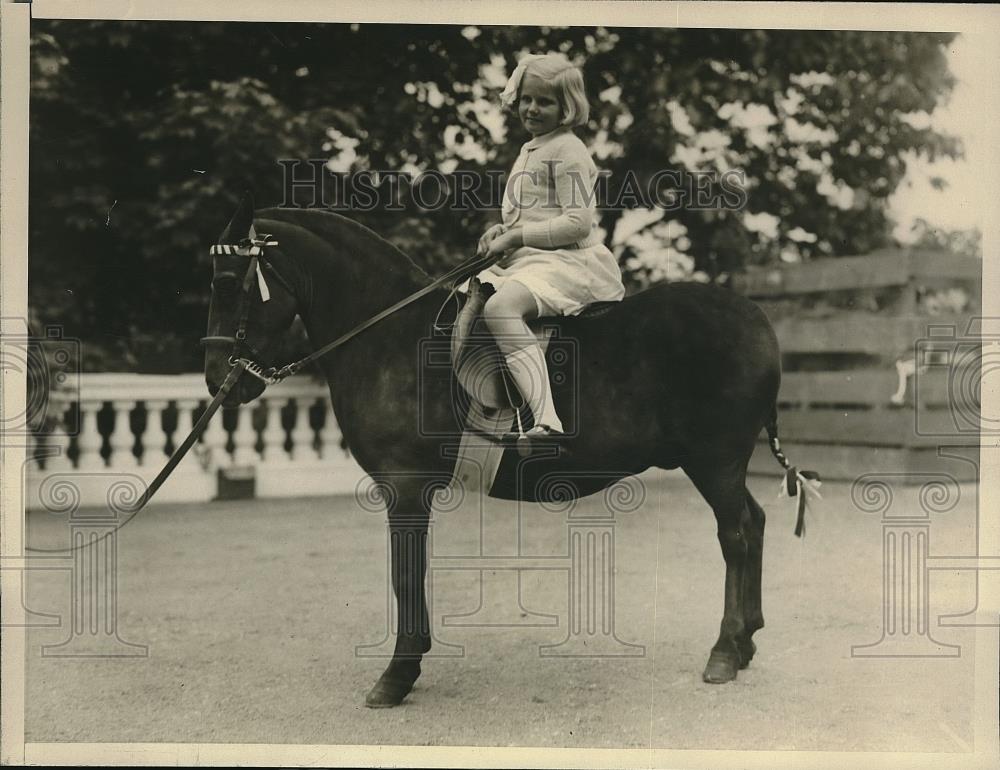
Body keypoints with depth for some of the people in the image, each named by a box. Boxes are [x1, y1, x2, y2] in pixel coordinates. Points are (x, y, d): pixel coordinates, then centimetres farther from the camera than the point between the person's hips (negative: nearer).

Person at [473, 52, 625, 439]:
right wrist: (501, 231, 11)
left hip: (567, 260, -11)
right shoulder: (530, 151, 22)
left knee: (500, 308, -35)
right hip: (524, 260, 11)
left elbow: (577, 223, -17)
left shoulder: (567, 151, -8)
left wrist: (515, 236, -15)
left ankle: (547, 421, -47)